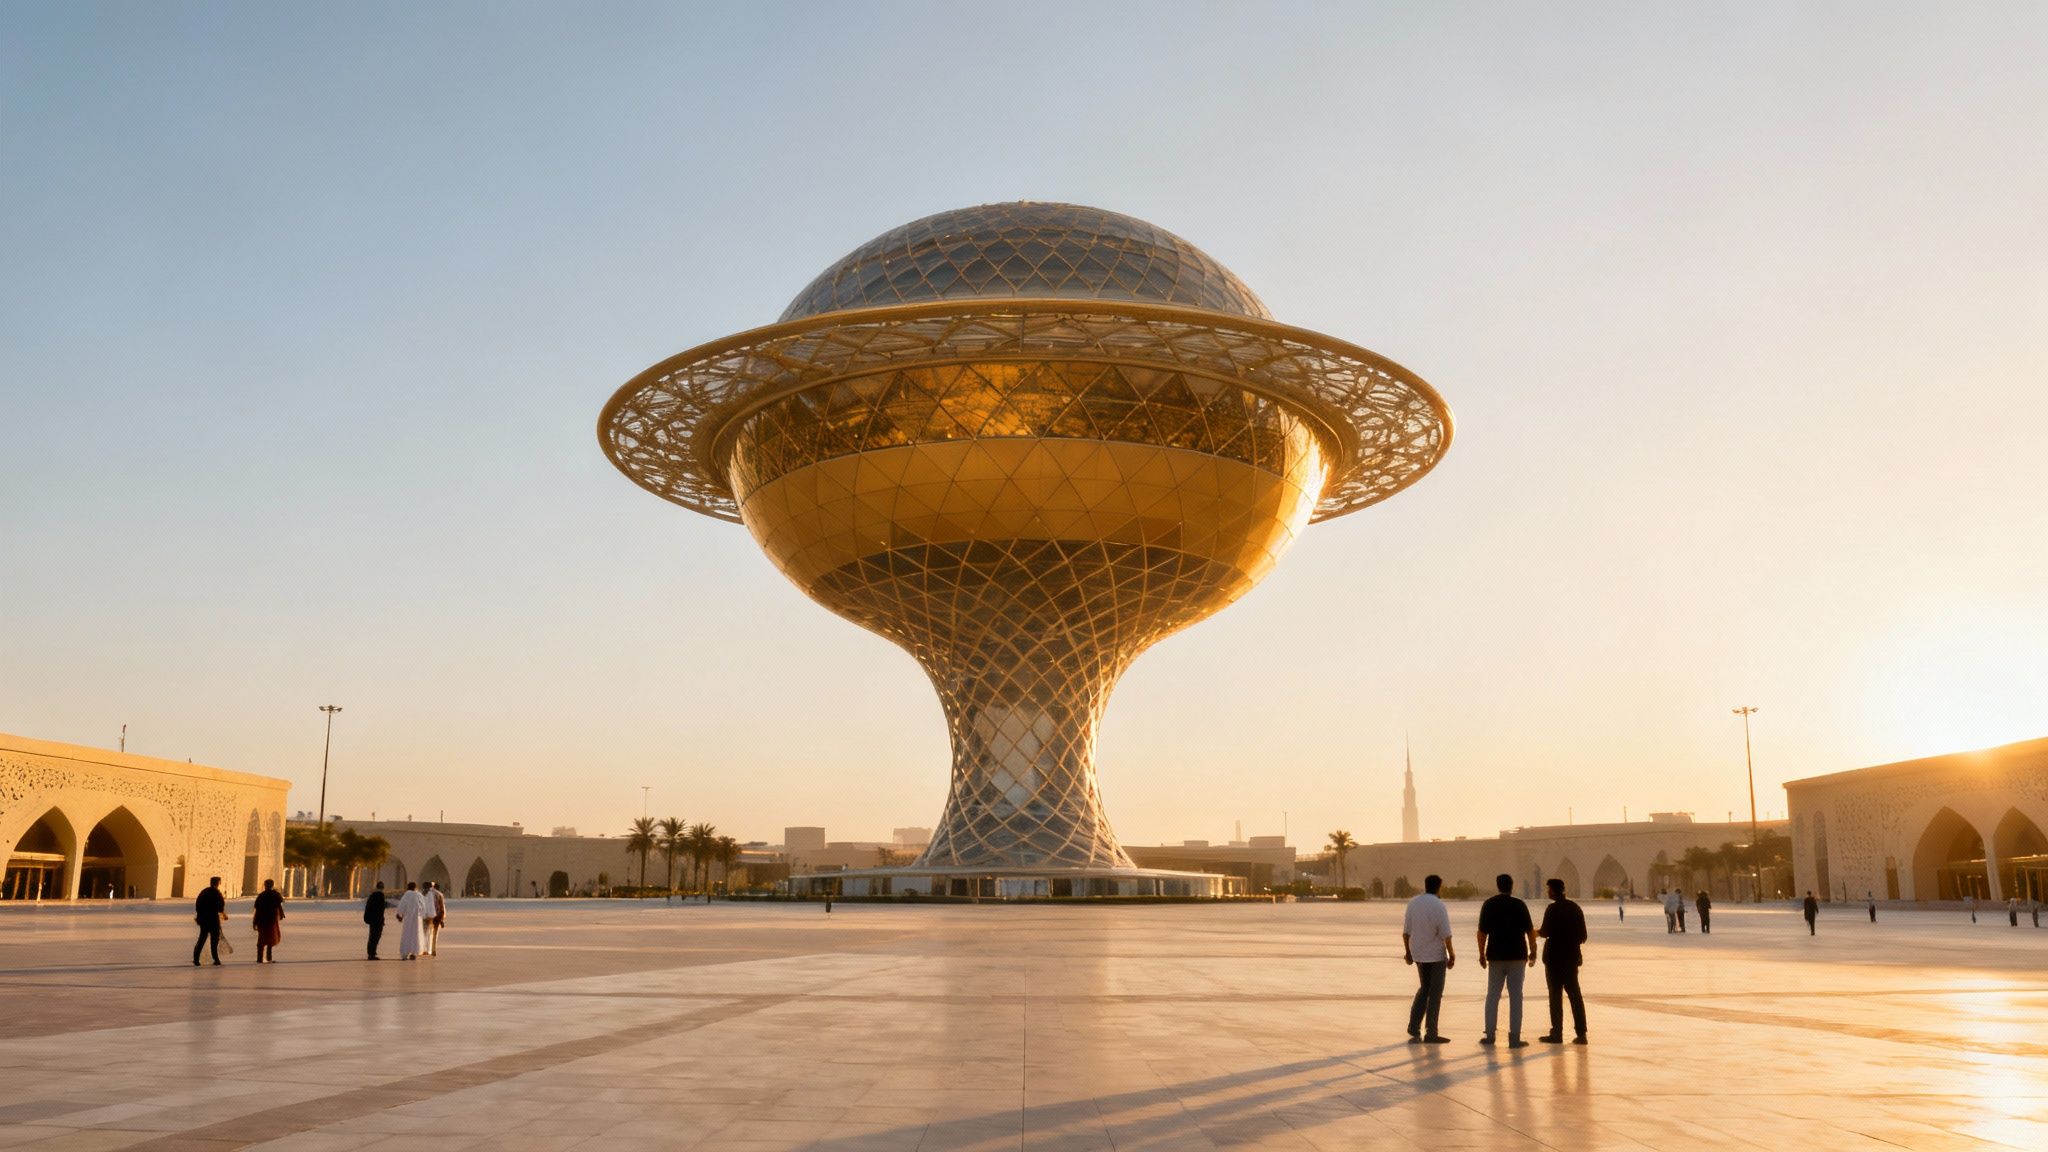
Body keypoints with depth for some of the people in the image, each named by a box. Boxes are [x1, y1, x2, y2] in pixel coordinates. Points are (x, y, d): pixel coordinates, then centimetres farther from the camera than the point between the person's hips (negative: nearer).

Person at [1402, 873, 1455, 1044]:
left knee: (1424, 989, 19)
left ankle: (1414, 1028, 10)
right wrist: (1452, 955, -8)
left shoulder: (1413, 903, 2)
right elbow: (1446, 934, -17)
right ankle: (1431, 1033, 6)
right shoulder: (1439, 906, -15)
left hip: (1419, 954, 5)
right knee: (1435, 993, 4)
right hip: (1436, 954, -5)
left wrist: (1408, 952, 14)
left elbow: (1406, 931, 5)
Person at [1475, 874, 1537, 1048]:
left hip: (1496, 956, 1)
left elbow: (1482, 932, -1)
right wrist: (1533, 952, 6)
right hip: (1517, 956, -1)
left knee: (1492, 996, 10)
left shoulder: (1489, 904, 0)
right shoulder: (1519, 905, -4)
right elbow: (1530, 931, -5)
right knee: (1515, 997, 2)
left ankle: (1489, 1035, 11)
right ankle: (1514, 1038, 0)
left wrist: (1481, 954, 8)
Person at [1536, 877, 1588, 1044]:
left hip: (1555, 957, -6)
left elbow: (1546, 932, -16)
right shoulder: (1575, 908, 7)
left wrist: (1538, 931, 4)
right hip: (1572, 957, 6)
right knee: (1575, 994, 9)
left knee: (1556, 995, -1)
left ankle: (1557, 1033, 1)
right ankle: (1581, 1033, 6)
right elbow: (1582, 935, 8)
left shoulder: (1552, 909, -13)